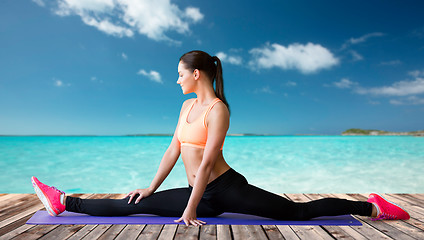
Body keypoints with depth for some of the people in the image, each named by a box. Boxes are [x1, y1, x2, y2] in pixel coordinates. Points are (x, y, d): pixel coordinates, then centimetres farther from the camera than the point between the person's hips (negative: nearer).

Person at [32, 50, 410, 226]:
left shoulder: (218, 109, -16)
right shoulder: (187, 105, 11)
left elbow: (207, 162, -20)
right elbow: (174, 149, 11)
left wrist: (189, 212, -16)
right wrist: (150, 188, 11)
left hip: (226, 187, -7)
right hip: (201, 194, 7)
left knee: (298, 211, -3)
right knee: (132, 206, 5)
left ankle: (370, 207, 13)